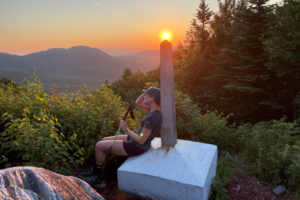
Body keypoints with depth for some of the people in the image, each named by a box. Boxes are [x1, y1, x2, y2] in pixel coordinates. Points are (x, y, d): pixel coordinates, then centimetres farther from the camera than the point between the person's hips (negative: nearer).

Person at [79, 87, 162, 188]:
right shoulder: (155, 109, -4)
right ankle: (99, 177, 21)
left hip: (137, 147, -10)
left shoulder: (151, 118, -31)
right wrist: (146, 93, -5)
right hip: (135, 140, 10)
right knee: (105, 140, 14)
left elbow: (141, 140, -28)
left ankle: (97, 171, 23)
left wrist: (125, 129, -20)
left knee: (99, 146, -4)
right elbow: (138, 102, 10)